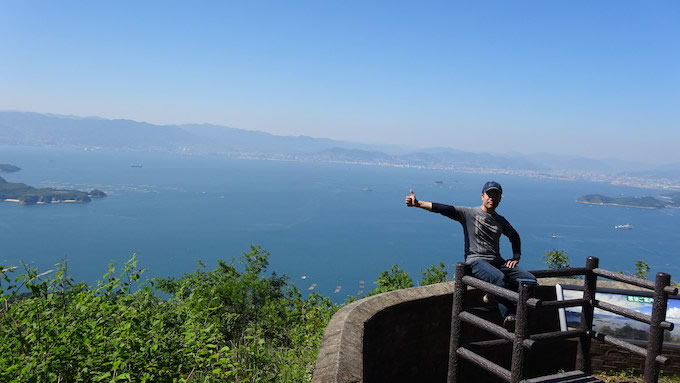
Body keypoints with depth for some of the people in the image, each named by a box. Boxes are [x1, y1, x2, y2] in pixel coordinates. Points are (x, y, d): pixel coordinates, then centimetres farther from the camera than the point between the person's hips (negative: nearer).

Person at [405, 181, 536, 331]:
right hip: (476, 261, -6)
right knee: (499, 278, -37)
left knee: (530, 280, -11)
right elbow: (444, 209, -8)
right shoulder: (469, 213, 4)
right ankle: (509, 316, -27)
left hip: (497, 262, 6)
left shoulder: (501, 221, 21)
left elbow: (514, 236, 39)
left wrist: (516, 257, 22)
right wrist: (417, 203, -21)